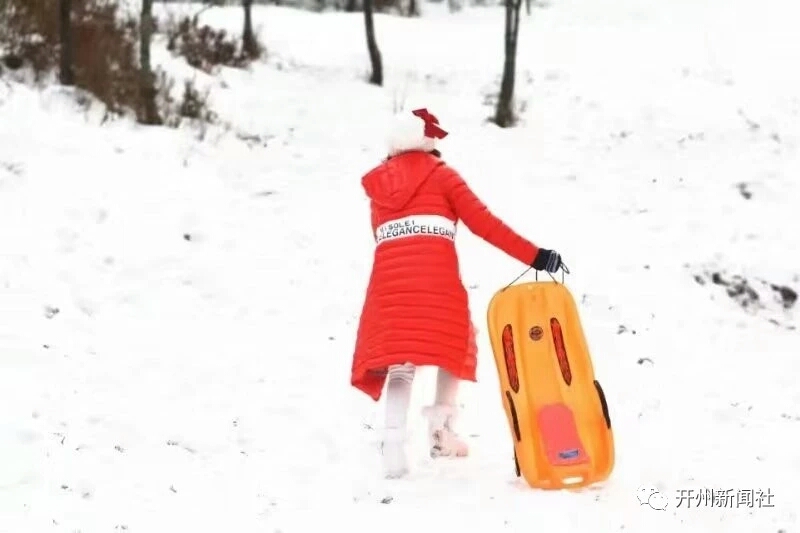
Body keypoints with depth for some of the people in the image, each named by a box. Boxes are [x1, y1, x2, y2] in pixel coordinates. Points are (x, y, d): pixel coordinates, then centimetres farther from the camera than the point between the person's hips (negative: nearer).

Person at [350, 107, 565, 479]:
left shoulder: (377, 185, 24)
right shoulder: (440, 175, 12)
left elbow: (382, 238, 17)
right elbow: (483, 223, 4)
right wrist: (535, 257, 3)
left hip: (388, 277, 3)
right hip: (436, 275, -3)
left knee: (397, 358, 5)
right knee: (454, 347, 18)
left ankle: (394, 441, -12)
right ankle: (441, 428, 12)